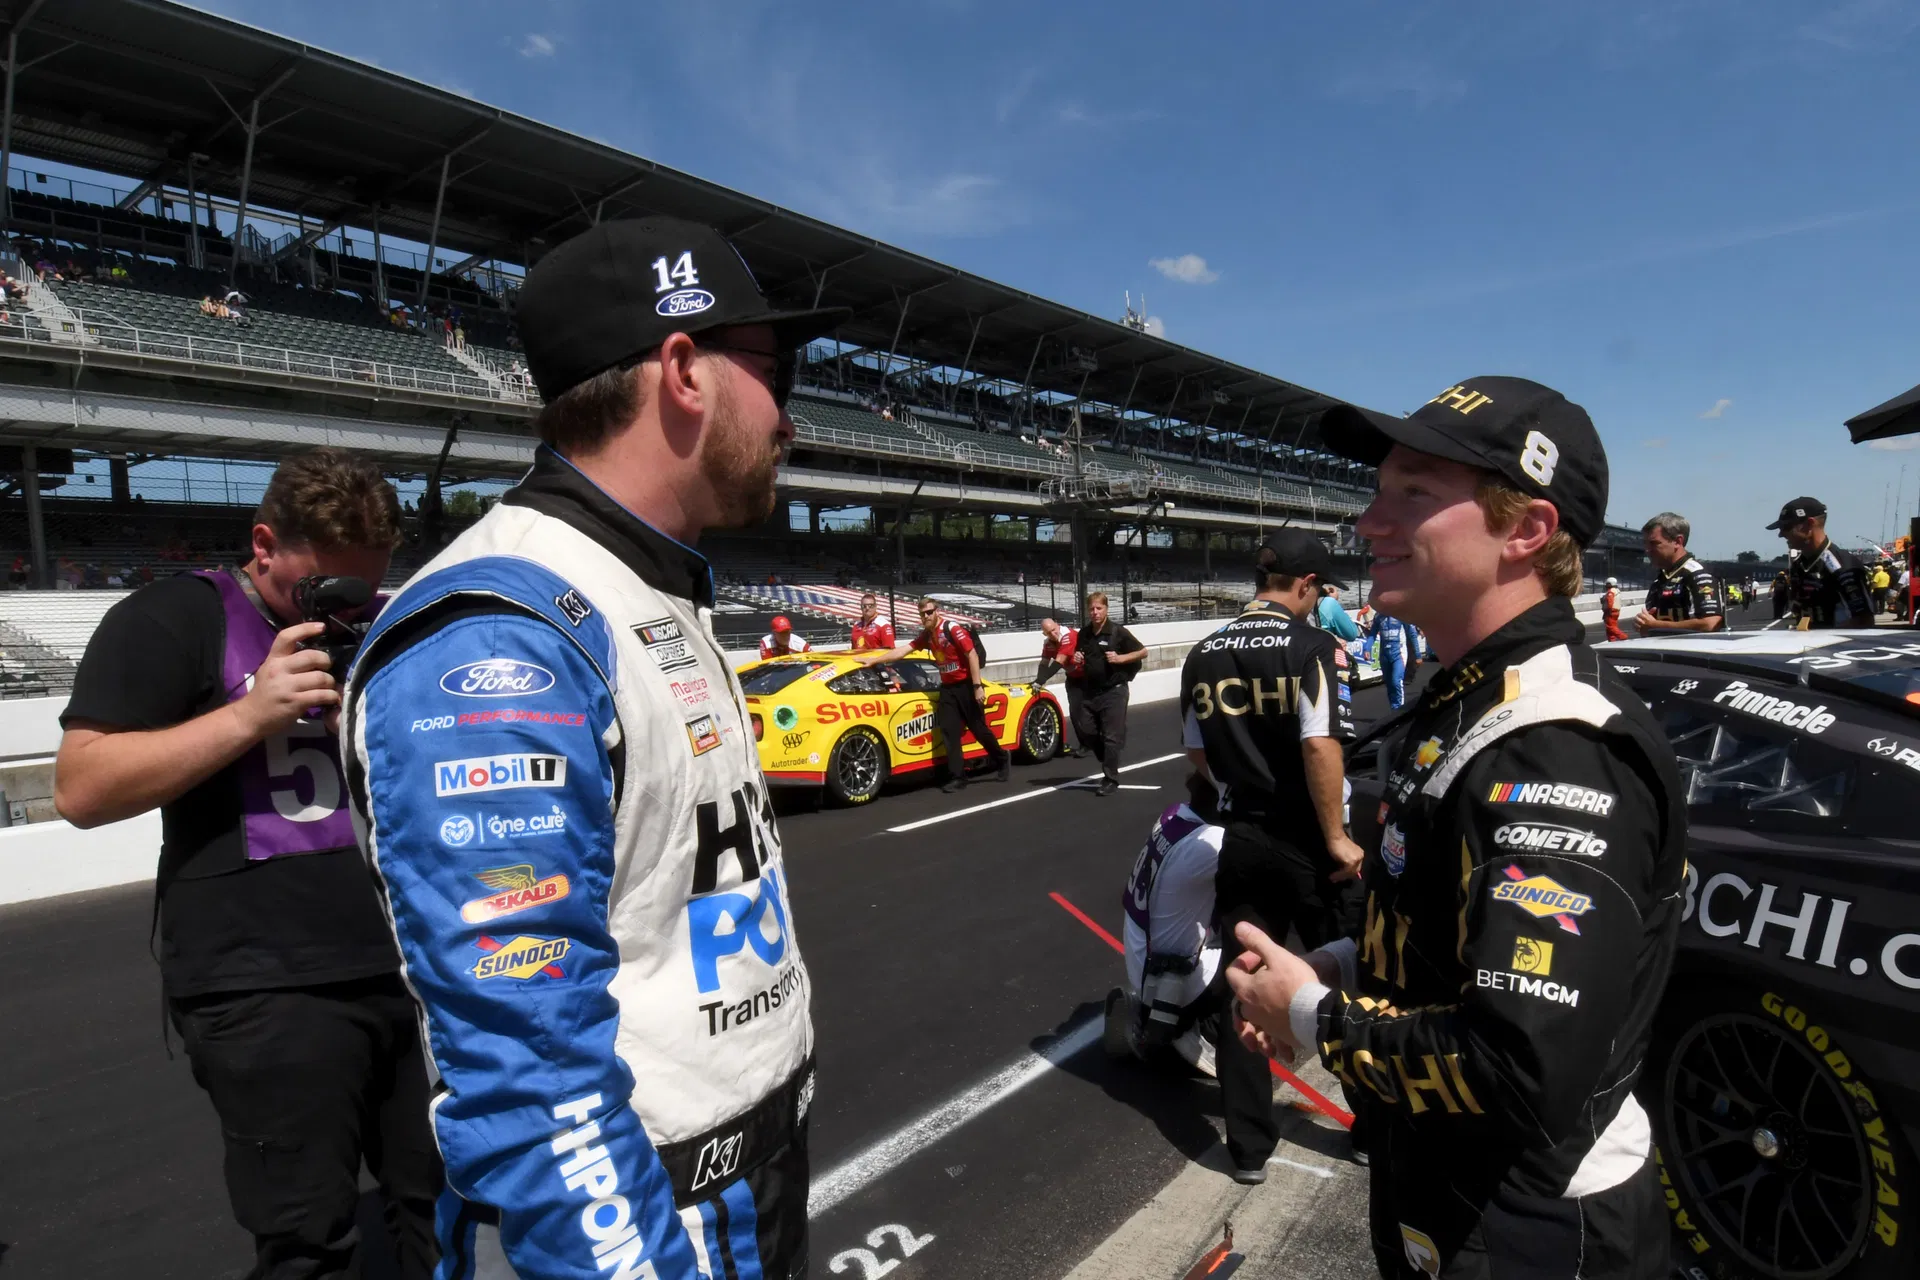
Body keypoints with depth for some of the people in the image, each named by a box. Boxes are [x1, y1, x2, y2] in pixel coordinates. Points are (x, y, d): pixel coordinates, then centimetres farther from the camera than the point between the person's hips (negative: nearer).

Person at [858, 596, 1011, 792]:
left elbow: (972, 654, -18)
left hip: (966, 685, -7)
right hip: (948, 688, 7)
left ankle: (1002, 760, 24)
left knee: (979, 728, 1)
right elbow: (902, 650, 10)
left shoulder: (952, 628, -15)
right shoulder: (926, 635, 8)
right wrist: (873, 660, 8)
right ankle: (957, 776, 5)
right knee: (949, 732, 1)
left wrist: (977, 685, -21)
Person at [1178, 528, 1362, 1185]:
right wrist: (1337, 837, -15)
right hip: (1307, 843, -4)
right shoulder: (1315, 646, -13)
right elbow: (1321, 745, -22)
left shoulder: (1203, 654, 3)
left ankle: (1249, 1146, 19)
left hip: (1241, 840, 4)